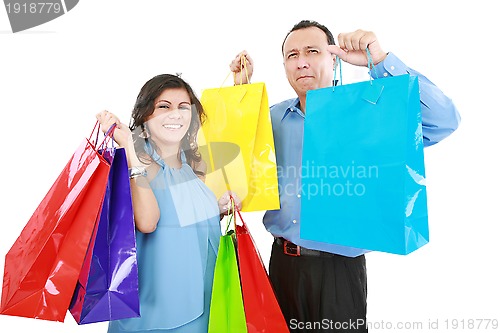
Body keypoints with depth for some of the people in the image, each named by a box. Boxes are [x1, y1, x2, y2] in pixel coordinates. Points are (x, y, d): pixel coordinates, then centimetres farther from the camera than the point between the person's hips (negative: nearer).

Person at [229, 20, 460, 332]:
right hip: (282, 260, 5)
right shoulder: (273, 116, 4)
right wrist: (241, 87, 4)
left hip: (339, 268, -4)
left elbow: (443, 121, -20)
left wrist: (380, 60, -25)